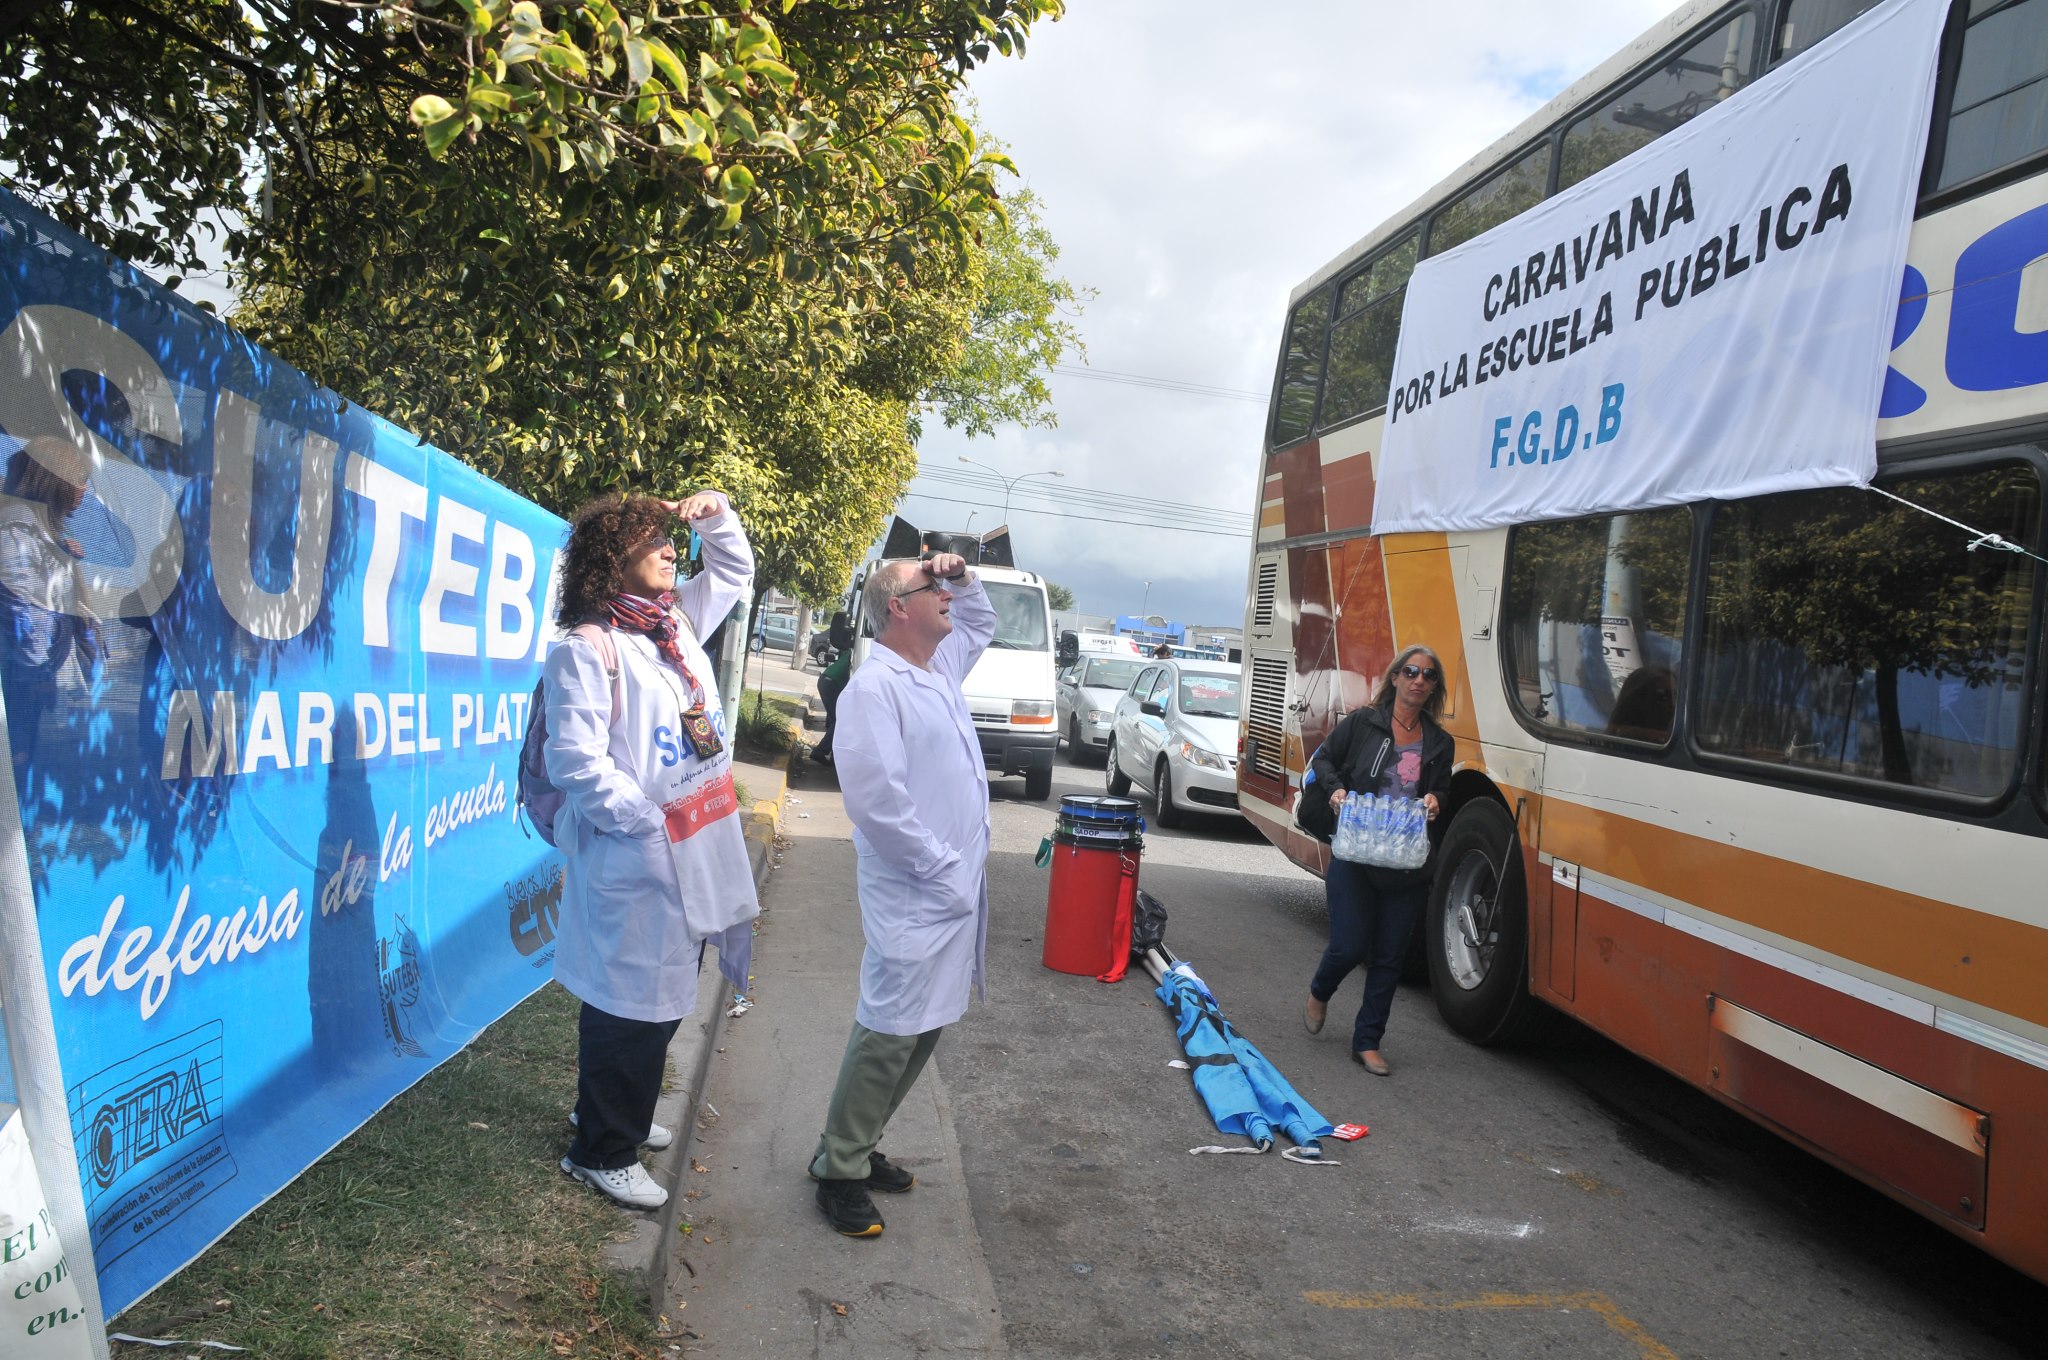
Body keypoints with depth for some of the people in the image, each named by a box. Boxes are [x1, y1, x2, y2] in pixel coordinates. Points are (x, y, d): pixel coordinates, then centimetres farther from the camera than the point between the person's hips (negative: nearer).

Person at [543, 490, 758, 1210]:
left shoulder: (679, 620, 11)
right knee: (631, 1005, 3)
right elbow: (578, 760, -20)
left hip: (694, 856, 9)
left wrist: (717, 514, 9)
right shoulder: (586, 649, -14)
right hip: (635, 865, -8)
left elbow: (735, 570, 27)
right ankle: (602, 1151, 20)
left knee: (663, 1000, 20)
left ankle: (620, 1114, 39)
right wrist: (648, 823, -19)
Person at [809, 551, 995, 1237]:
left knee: (925, 1027, 15)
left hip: (957, 889, 9)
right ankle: (839, 1168, 12)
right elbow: (877, 798, -23)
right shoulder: (874, 687, -16)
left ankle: (860, 1147, 28)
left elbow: (981, 621, 34)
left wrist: (963, 576, 14)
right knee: (891, 1030, -3)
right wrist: (939, 868, -19)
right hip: (915, 894, -9)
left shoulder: (941, 668, 13)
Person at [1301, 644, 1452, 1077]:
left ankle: (1368, 1042, 20)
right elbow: (1324, 760, 9)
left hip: (1408, 867, 3)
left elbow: (1443, 794, 16)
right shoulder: (1362, 722, -1)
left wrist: (1435, 801, -7)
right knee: (1348, 947, -5)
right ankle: (1319, 995, 30)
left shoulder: (1440, 743, 9)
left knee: (1389, 957, 7)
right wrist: (1336, 789, -10)